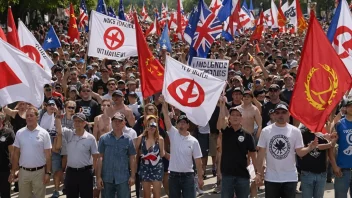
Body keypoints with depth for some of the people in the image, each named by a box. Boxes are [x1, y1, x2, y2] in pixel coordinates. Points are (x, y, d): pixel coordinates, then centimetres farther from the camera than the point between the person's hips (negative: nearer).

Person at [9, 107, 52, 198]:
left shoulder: (44, 133, -5)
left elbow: (48, 155, -4)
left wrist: (48, 173, -8)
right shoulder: (19, 133, 2)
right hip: (23, 171, 2)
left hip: (39, 172, -2)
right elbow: (16, 154, 6)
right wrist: (13, 171, 3)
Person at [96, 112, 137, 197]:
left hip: (123, 178, 0)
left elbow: (132, 158, 6)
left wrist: (132, 176, -2)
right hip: (107, 178, 0)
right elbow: (100, 158, 1)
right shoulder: (104, 138, 2)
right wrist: (98, 177, -3)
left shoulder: (128, 140, 4)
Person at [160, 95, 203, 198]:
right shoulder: (173, 134, 0)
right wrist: (164, 103, -22)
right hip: (174, 175, 1)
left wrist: (200, 177, -1)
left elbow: (198, 160, 0)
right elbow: (166, 116, -10)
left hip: (188, 175, -1)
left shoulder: (193, 141, -2)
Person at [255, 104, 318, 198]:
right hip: (271, 178, 0)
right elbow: (261, 153, 2)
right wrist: (258, 173, -1)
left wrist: (310, 148, -25)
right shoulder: (266, 131, -2)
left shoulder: (295, 131, -3)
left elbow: (300, 152, -4)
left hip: (290, 178, 0)